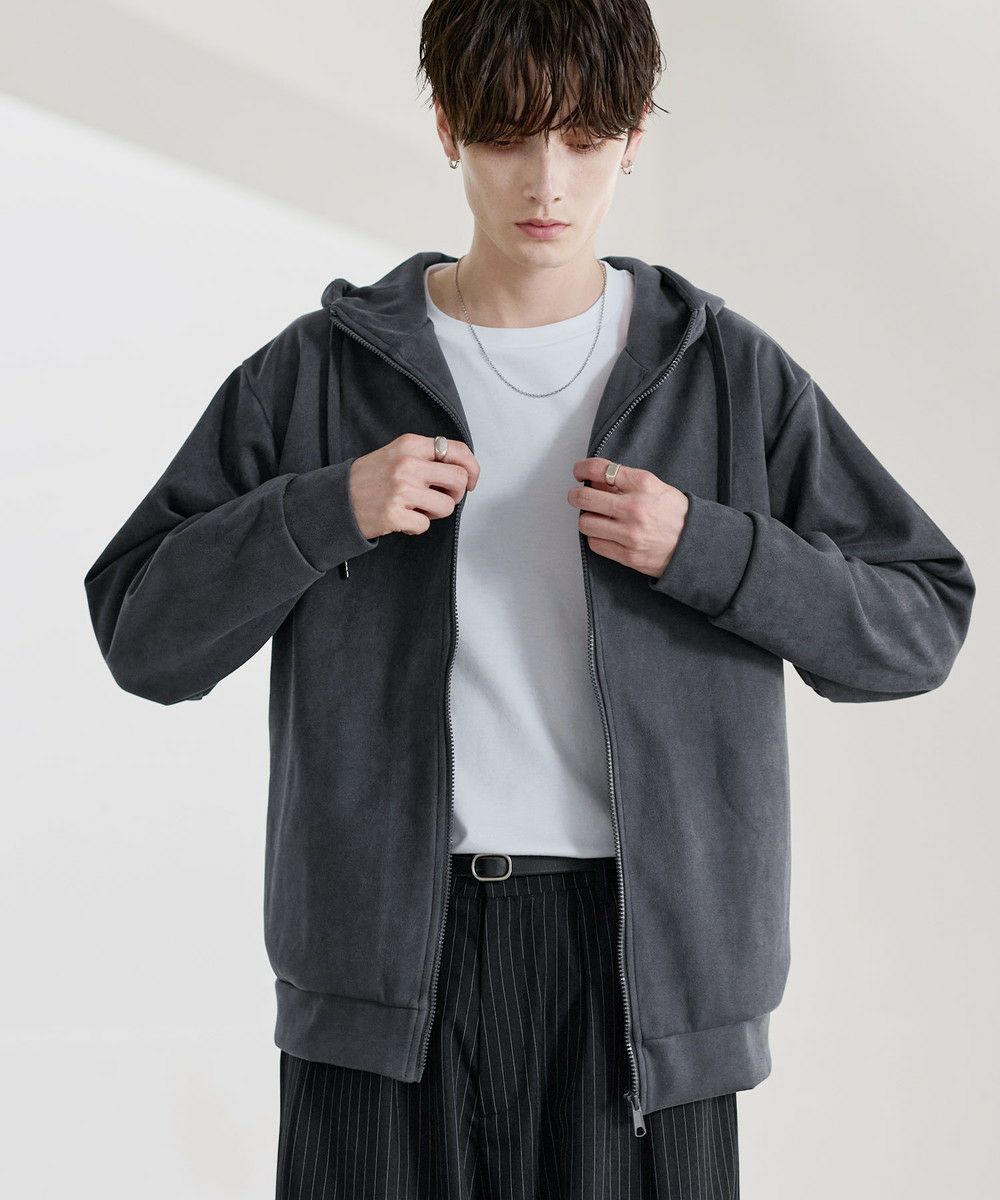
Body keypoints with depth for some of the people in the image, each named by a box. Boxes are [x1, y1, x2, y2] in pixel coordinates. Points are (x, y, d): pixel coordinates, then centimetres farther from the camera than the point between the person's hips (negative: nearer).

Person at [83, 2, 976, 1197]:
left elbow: (920, 625, 4)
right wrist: (327, 510, -12)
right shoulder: (321, 371, 4)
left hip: (644, 953, 0)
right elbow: (141, 631, 3)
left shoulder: (730, 375, 4)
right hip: (391, 956, 0)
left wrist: (705, 549, -11)